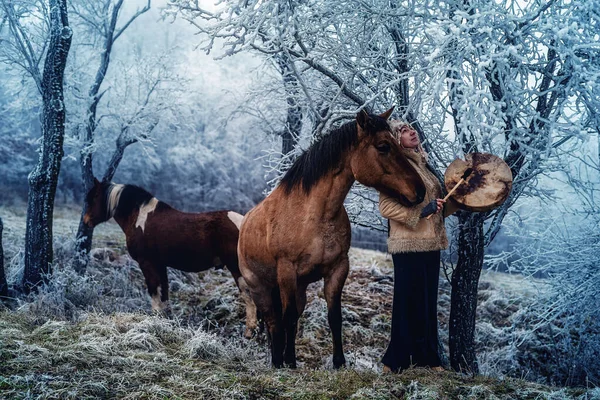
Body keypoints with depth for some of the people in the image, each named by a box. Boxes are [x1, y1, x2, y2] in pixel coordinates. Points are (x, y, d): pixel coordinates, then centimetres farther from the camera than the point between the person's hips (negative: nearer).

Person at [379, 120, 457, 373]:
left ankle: (427, 359, 22)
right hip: (409, 246, -8)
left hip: (430, 245, 8)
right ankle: (396, 363, 4)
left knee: (428, 304, 13)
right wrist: (421, 211, -22)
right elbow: (386, 206, -17)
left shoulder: (422, 165, 17)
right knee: (410, 304, -5)